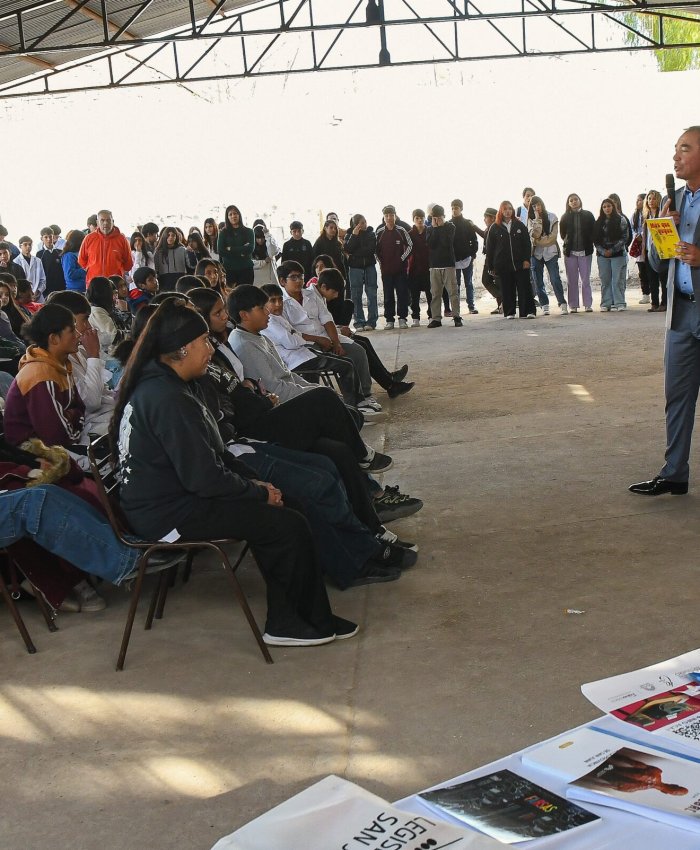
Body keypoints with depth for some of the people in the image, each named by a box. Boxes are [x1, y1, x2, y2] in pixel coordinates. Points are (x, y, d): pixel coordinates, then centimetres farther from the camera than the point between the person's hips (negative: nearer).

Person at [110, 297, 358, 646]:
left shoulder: (161, 384, 10)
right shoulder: (168, 400, -24)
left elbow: (213, 453, 16)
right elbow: (204, 478, -25)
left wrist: (254, 480, 6)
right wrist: (260, 493, -11)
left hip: (172, 497, 11)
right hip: (170, 516, -11)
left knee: (277, 509, 8)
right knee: (289, 524, -9)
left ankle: (289, 617, 10)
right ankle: (286, 623, 10)